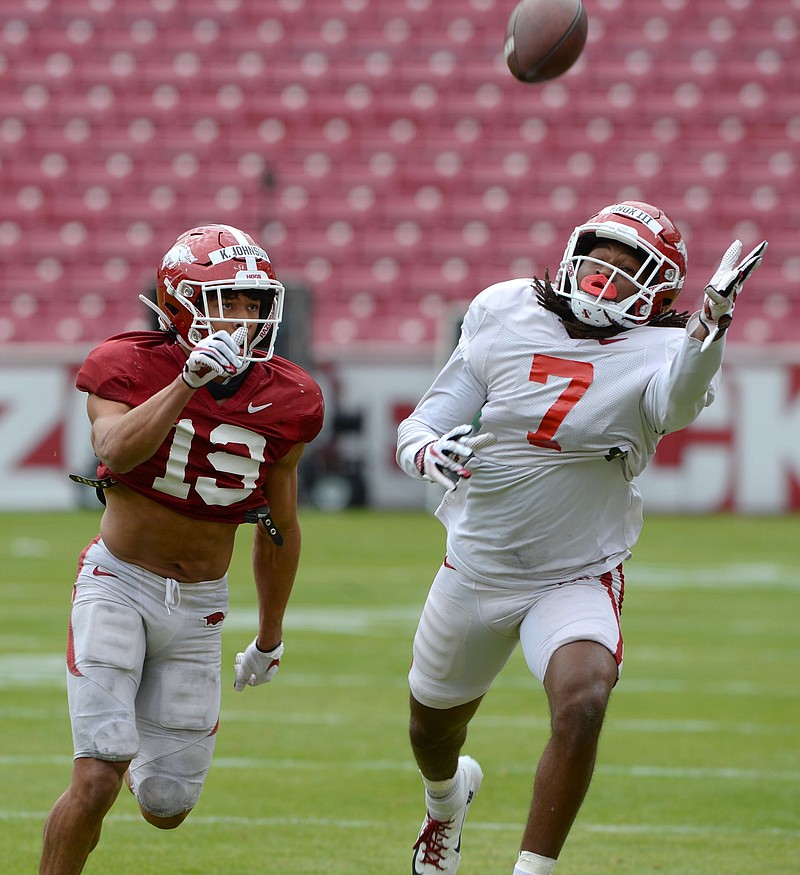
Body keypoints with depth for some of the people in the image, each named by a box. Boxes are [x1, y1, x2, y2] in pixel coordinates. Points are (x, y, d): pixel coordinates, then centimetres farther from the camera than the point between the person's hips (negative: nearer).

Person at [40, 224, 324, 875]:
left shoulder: (282, 401, -2)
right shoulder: (132, 367, -12)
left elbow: (279, 529, 11)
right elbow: (117, 452, -33)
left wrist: (270, 636, 20)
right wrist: (190, 381, -41)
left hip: (200, 605, 4)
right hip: (119, 584, -4)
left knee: (167, 806, 10)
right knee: (98, 782, -20)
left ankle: (137, 725, 46)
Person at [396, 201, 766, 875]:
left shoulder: (655, 354, -15)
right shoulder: (503, 315, -5)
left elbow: (678, 400, -41)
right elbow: (421, 427, -1)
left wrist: (711, 320, -60)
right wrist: (428, 450, -26)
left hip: (578, 579, -4)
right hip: (475, 567, 4)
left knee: (583, 702, -32)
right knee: (433, 724, 22)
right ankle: (447, 795, 59)